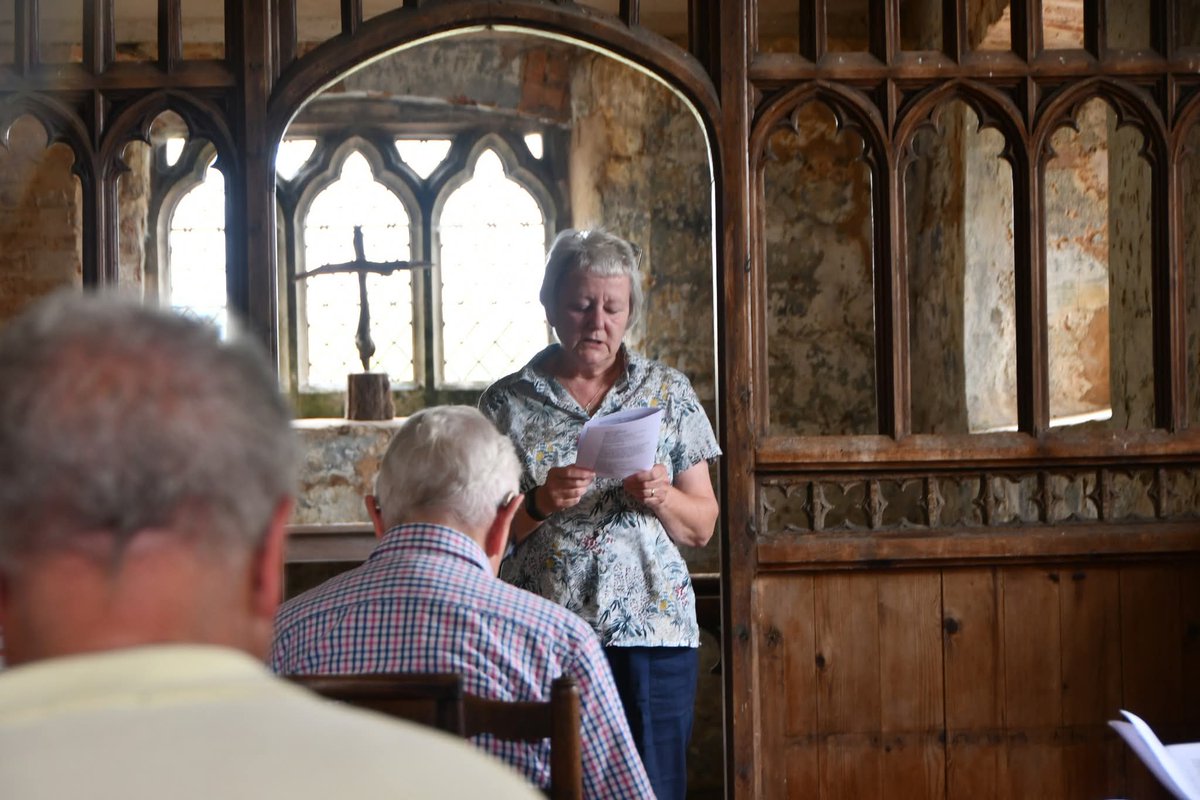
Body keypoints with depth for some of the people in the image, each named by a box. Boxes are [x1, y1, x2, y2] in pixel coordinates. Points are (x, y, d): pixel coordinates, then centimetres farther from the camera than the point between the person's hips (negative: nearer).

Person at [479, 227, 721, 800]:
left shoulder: (668, 394, 10)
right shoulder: (507, 402, 5)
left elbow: (702, 527, 10)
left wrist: (660, 498, -10)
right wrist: (540, 504, -14)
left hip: (651, 632, 1)